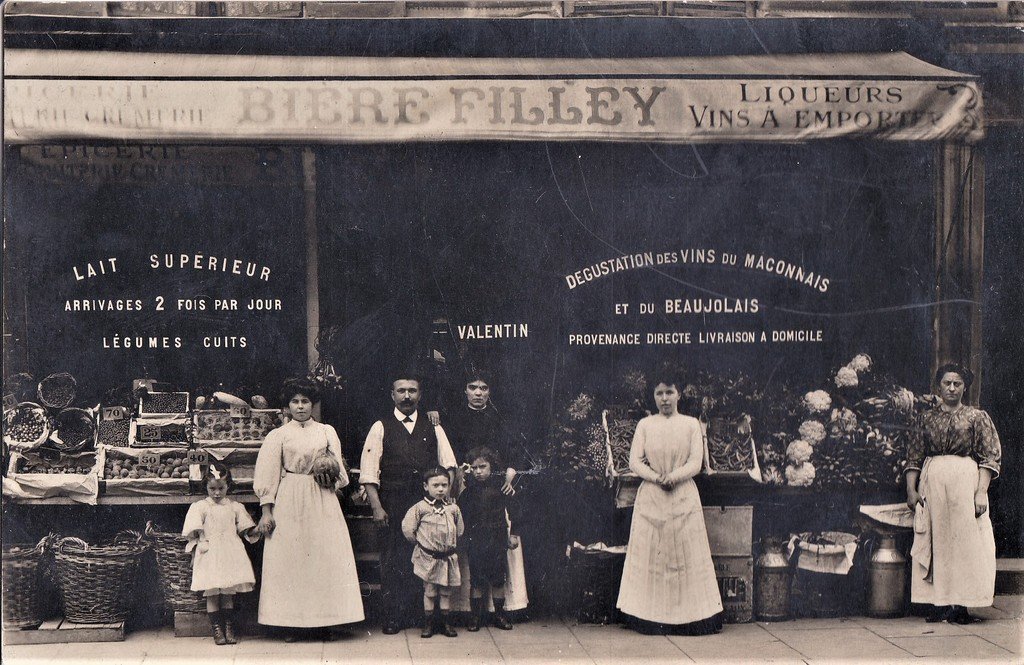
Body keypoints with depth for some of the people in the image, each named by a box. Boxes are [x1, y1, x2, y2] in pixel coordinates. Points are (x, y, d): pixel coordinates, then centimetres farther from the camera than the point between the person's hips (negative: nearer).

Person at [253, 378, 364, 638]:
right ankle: (294, 624, 0)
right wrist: (266, 511, -5)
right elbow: (267, 475, 3)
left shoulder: (327, 432, 13)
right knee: (290, 559, -4)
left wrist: (330, 470, -7)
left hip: (322, 502, 2)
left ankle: (323, 622, 2)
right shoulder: (278, 435, 7)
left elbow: (338, 470, 15)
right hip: (290, 503, -2)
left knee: (325, 557, -2)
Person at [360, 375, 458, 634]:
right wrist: (377, 507, -8)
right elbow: (369, 472, 1)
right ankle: (394, 618, 6)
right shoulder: (381, 428, 5)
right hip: (393, 506, -2)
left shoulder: (433, 428, 14)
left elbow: (448, 466, 12)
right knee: (394, 560, -2)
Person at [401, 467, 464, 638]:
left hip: (448, 556, 3)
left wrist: (452, 544, 12)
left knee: (446, 591, 9)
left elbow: (459, 530, 16)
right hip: (428, 558, -3)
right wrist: (419, 542, 0)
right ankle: (428, 623, 12)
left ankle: (446, 622, 18)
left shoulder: (453, 508, 4)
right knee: (429, 591, 3)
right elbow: (407, 528, -8)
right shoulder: (420, 508, -8)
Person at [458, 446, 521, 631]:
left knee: (498, 578, 5)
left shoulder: (500, 484, -2)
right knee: (477, 581, 5)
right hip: (475, 538, 1)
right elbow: (461, 510, 4)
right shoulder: (469, 487, 1)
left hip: (497, 538, -1)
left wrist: (514, 533, 3)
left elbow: (512, 508, 4)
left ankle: (499, 614, 16)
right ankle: (477, 615, 14)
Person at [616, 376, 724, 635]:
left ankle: (688, 614, 3)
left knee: (685, 554, -1)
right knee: (650, 554, 0)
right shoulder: (645, 425, 6)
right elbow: (635, 462, 0)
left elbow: (696, 463, -3)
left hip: (683, 496, -1)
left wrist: (673, 476, -18)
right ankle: (651, 619, 3)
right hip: (650, 497, 1)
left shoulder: (691, 424, 4)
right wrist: (656, 477, -15)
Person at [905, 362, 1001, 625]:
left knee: (966, 541, -5)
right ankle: (938, 604, 3)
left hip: (965, 480, -2)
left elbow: (989, 458, 1)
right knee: (934, 542, 0)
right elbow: (914, 457, 12)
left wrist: (981, 492, -9)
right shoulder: (927, 418, 13)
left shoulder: (977, 417, 7)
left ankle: (960, 605, -3)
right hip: (931, 482, 2)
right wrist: (911, 489, 2)